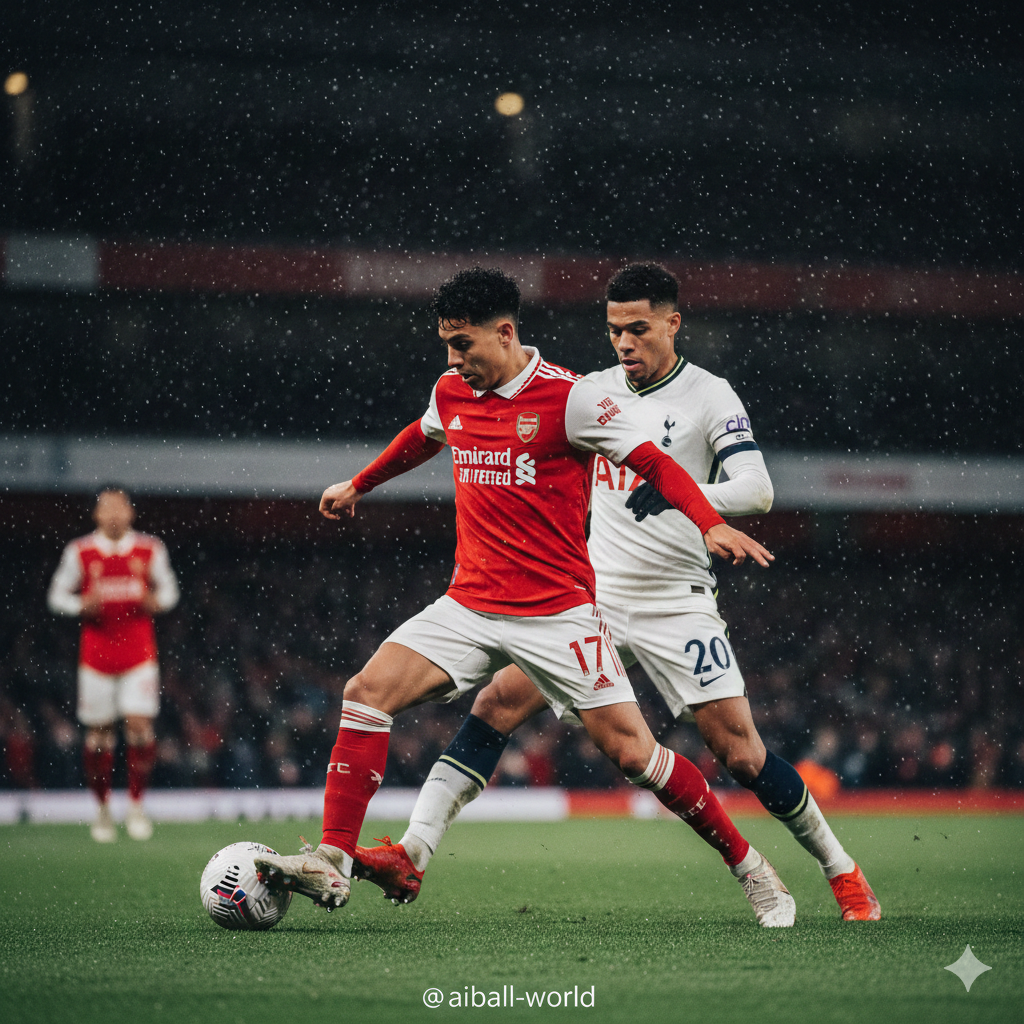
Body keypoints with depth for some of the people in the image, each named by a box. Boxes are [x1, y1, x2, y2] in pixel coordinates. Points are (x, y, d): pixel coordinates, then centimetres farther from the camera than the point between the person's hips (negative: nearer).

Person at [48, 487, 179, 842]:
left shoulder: (150, 551, 2)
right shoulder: (80, 552, 0)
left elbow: (168, 588, 14)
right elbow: (57, 595, 8)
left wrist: (158, 601, -8)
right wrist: (82, 606, -11)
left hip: (139, 651, 0)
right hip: (96, 652, 0)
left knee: (140, 724, -12)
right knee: (98, 733, 4)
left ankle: (136, 804, 1)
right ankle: (102, 808, 19)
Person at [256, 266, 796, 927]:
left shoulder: (571, 398, -11)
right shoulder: (451, 394, 8)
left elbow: (654, 464, -11)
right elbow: (420, 439, 31)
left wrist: (711, 525, -28)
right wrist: (358, 486, 45)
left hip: (559, 611, -5)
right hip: (469, 606, 5)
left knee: (629, 750, -9)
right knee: (367, 693, -12)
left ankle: (748, 866, 8)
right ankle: (333, 864, -10)